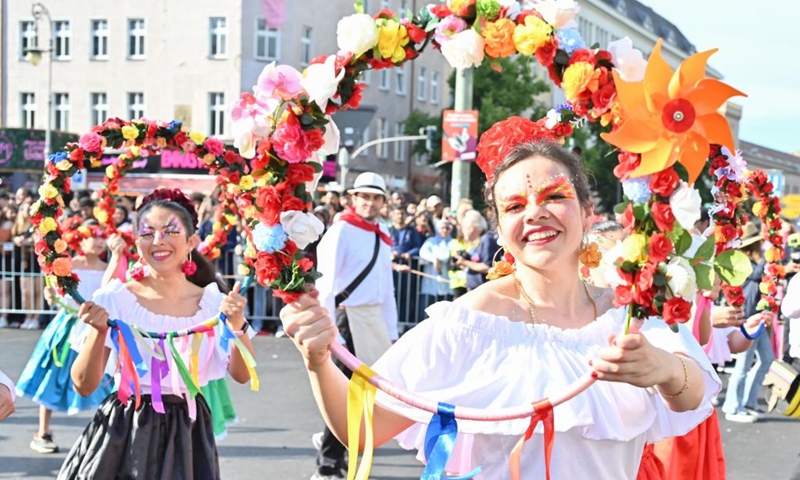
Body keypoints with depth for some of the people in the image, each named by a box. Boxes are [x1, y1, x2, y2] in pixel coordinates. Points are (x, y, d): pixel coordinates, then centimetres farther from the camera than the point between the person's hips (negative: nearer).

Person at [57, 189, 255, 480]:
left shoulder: (212, 301, -1)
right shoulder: (115, 298, -7)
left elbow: (242, 375, -3)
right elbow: (84, 386, -7)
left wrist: (237, 325, -18)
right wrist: (99, 332, -22)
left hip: (187, 429, 2)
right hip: (124, 428, -1)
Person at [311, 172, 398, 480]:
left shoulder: (382, 239, 15)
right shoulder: (342, 230, -8)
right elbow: (327, 281, -15)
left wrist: (391, 334, 16)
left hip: (375, 319, 8)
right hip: (349, 316, -8)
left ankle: (331, 439, 33)